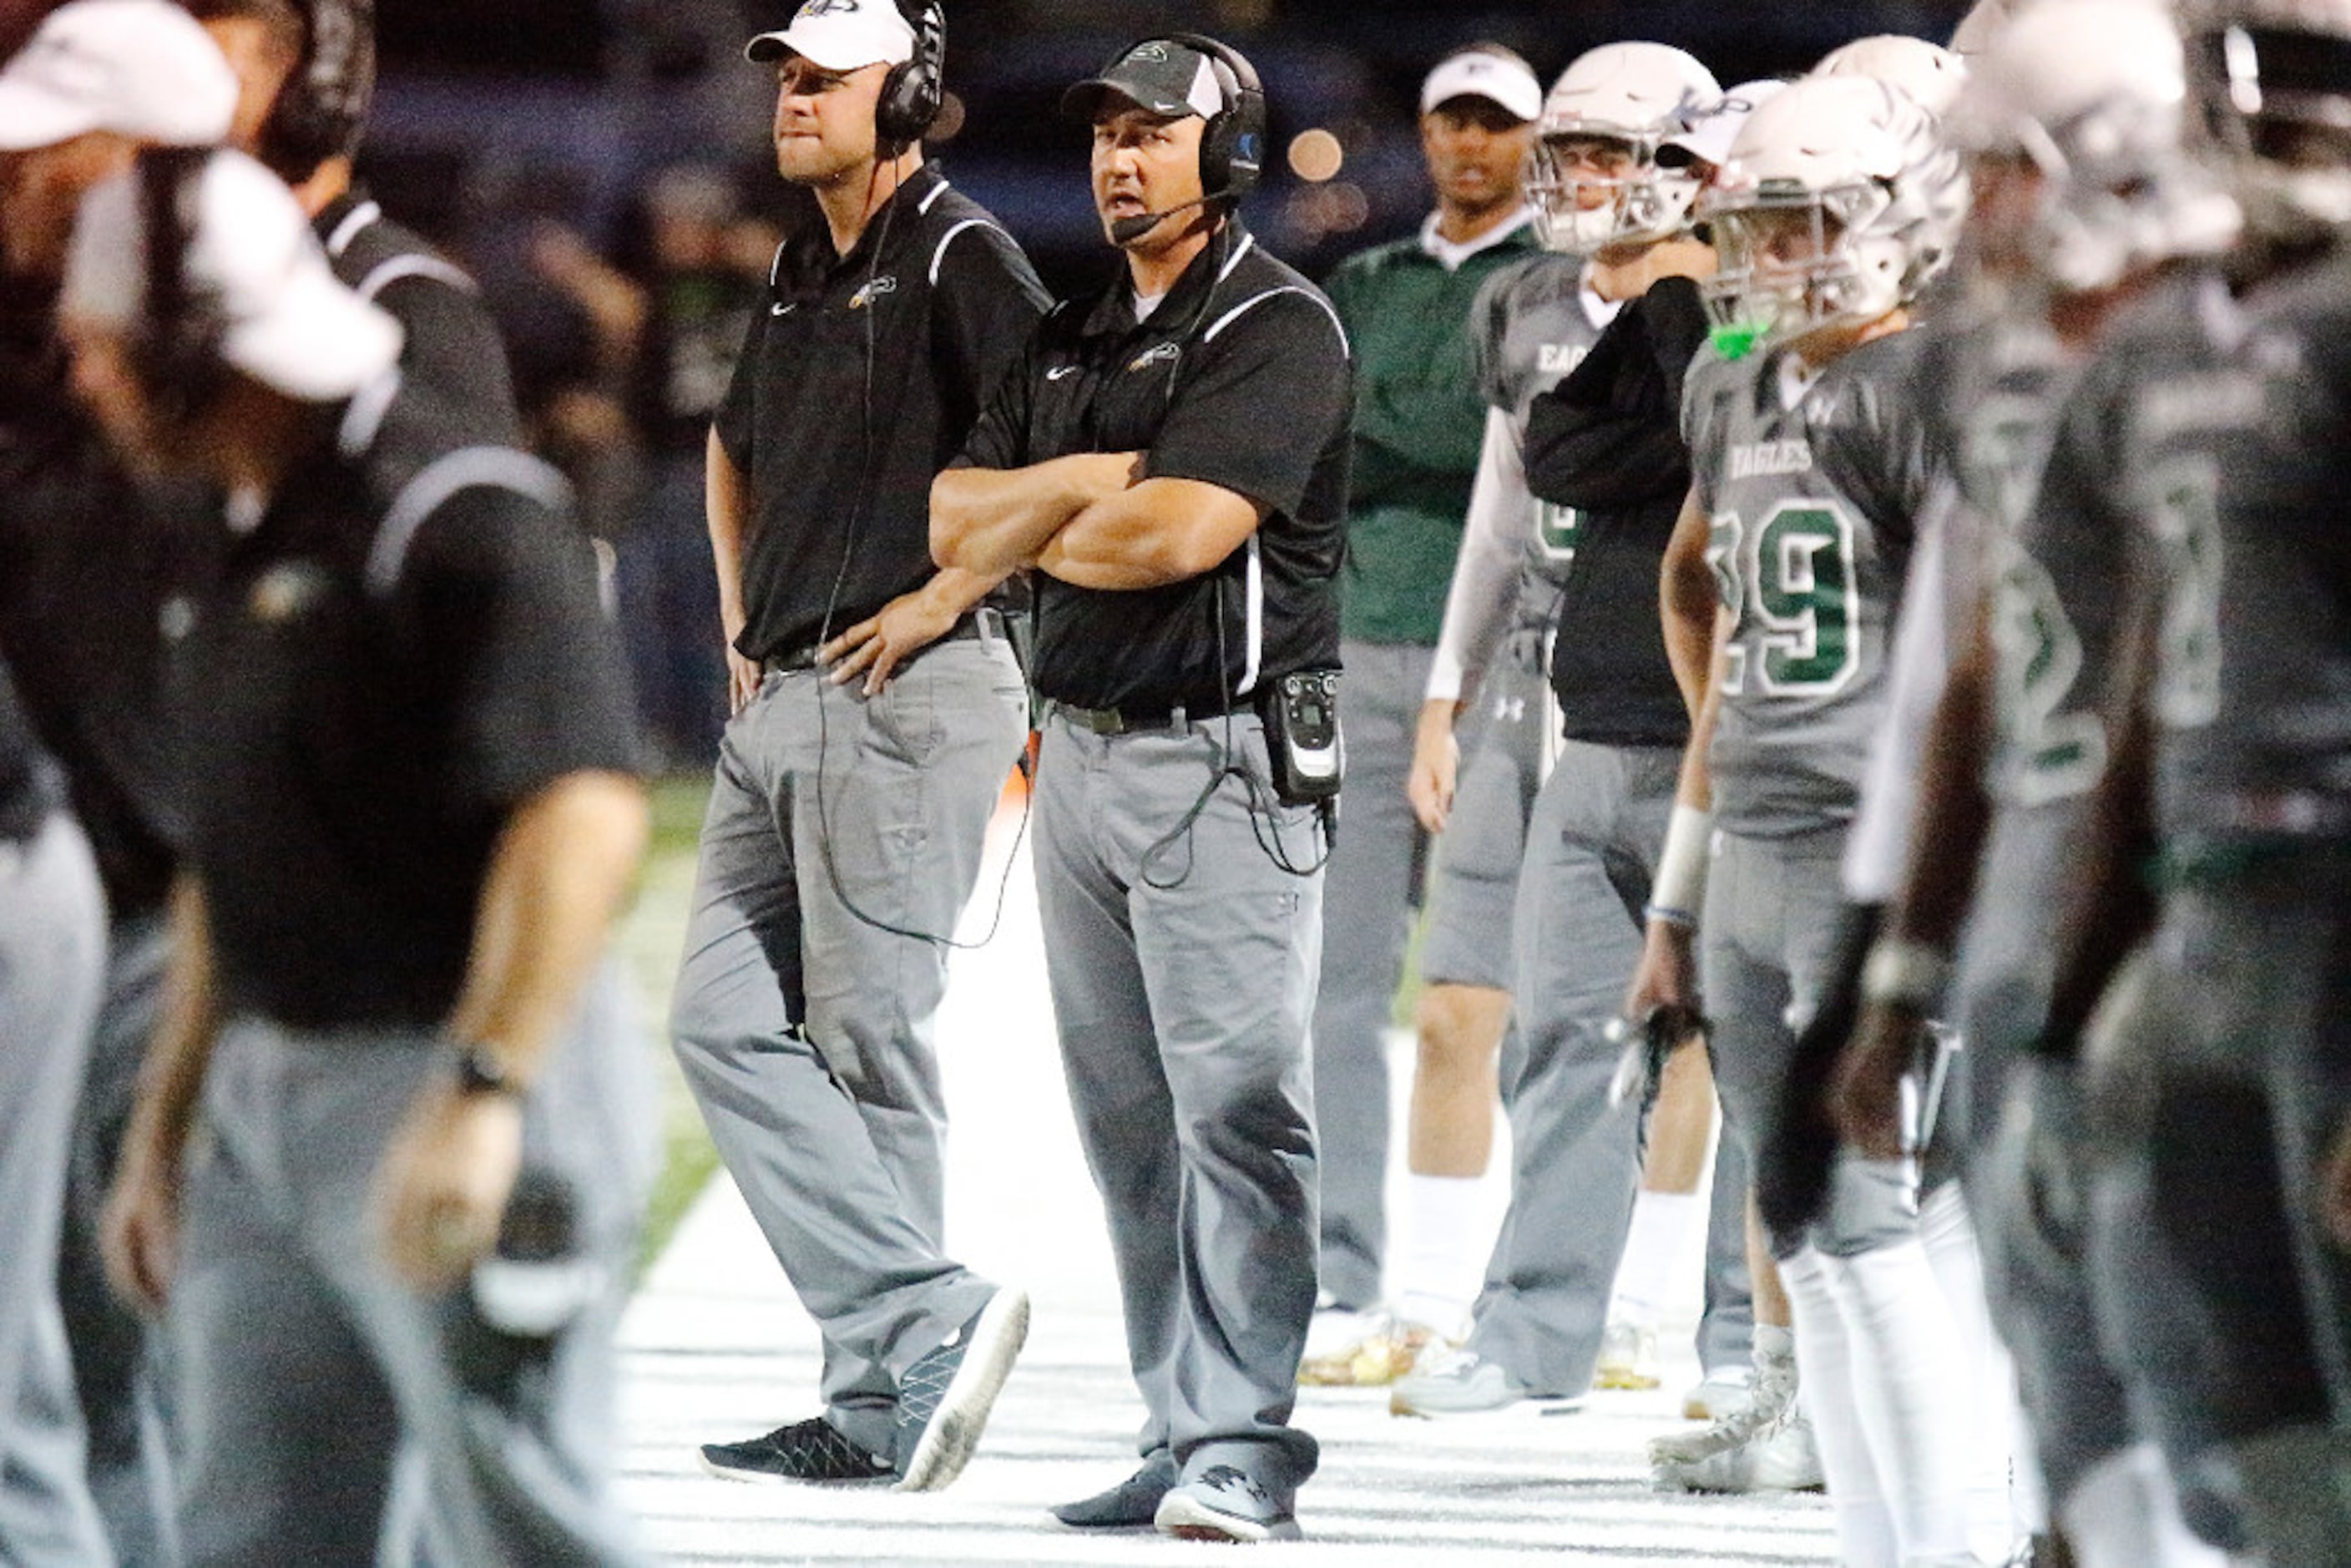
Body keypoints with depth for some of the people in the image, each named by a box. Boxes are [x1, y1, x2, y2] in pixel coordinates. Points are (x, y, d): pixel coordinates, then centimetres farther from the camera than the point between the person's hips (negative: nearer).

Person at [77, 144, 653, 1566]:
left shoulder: (461, 518, -15)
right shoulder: (257, 543, 16)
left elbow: (583, 812, -26)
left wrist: (480, 1096, -32)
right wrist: (161, 1130, 25)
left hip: (453, 1081, -9)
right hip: (266, 1101, 9)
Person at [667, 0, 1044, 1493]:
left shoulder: (958, 255, -9)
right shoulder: (801, 273, 18)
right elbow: (737, 448, 37)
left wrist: (942, 596, -17)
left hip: (906, 697, -9)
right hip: (782, 700, 9)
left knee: (866, 1040, -8)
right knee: (727, 1021, 3)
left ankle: (893, 1378, -4)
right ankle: (927, 1320, 0)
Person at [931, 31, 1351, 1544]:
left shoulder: (1277, 328, -8)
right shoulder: (1072, 340, 17)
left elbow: (1179, 535, -19)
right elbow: (955, 519, 9)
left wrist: (1030, 527, -1)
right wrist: (1093, 483, -9)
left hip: (1224, 761, -8)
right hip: (1081, 751, 8)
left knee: (1238, 1106, -11)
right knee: (1129, 1118, 8)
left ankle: (1244, 1447, -14)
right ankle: (1177, 1435, 11)